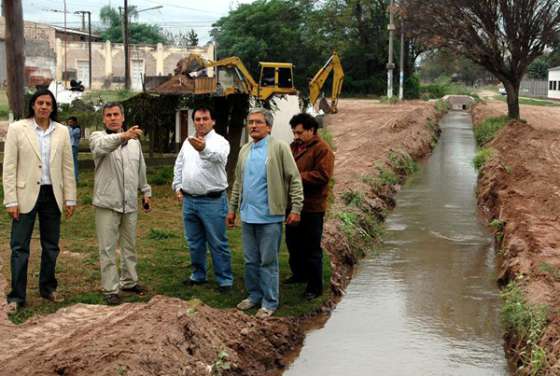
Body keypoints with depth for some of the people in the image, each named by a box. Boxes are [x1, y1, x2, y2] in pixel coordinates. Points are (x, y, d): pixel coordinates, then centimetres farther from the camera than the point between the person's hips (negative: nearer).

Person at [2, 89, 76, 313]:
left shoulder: (62, 131, 5)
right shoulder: (17, 129, -3)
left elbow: (67, 167, 7)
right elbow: (9, 167, -4)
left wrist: (70, 199, 4)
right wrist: (11, 200, -10)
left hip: (52, 195, 3)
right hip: (26, 195, -3)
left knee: (51, 246, 12)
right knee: (20, 247, -1)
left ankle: (48, 288, 27)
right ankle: (16, 296, 6)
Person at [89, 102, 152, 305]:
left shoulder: (134, 141, 10)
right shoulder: (98, 137, -5)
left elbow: (141, 169, 19)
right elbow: (103, 145, -31)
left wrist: (146, 191, 20)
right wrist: (123, 136, -48)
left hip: (130, 204, 5)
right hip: (107, 204, -5)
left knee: (129, 245, 15)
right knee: (107, 249, -1)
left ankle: (129, 281, 29)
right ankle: (110, 289, 6)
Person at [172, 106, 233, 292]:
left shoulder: (220, 141, -10)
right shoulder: (188, 141, 11)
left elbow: (218, 156, -34)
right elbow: (179, 165, 21)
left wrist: (203, 149, -54)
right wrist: (178, 187, 11)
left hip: (212, 200, -6)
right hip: (189, 200, 6)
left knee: (218, 243, 0)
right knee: (194, 242, 16)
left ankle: (225, 280, 9)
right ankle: (198, 275, 30)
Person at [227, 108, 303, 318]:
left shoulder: (279, 148, -7)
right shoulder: (245, 151, 12)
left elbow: (294, 179, -9)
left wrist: (296, 208, -13)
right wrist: (233, 208, 17)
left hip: (269, 216, -6)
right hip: (248, 215, 6)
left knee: (268, 261, 1)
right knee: (250, 261, 15)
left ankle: (269, 302, 12)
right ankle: (254, 295, 29)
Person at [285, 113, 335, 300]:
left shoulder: (322, 149, -12)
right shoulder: (294, 146, 12)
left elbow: (323, 175, -22)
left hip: (312, 208, -8)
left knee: (312, 248, -1)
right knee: (293, 242, 19)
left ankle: (315, 286, 8)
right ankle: (299, 274, 38)